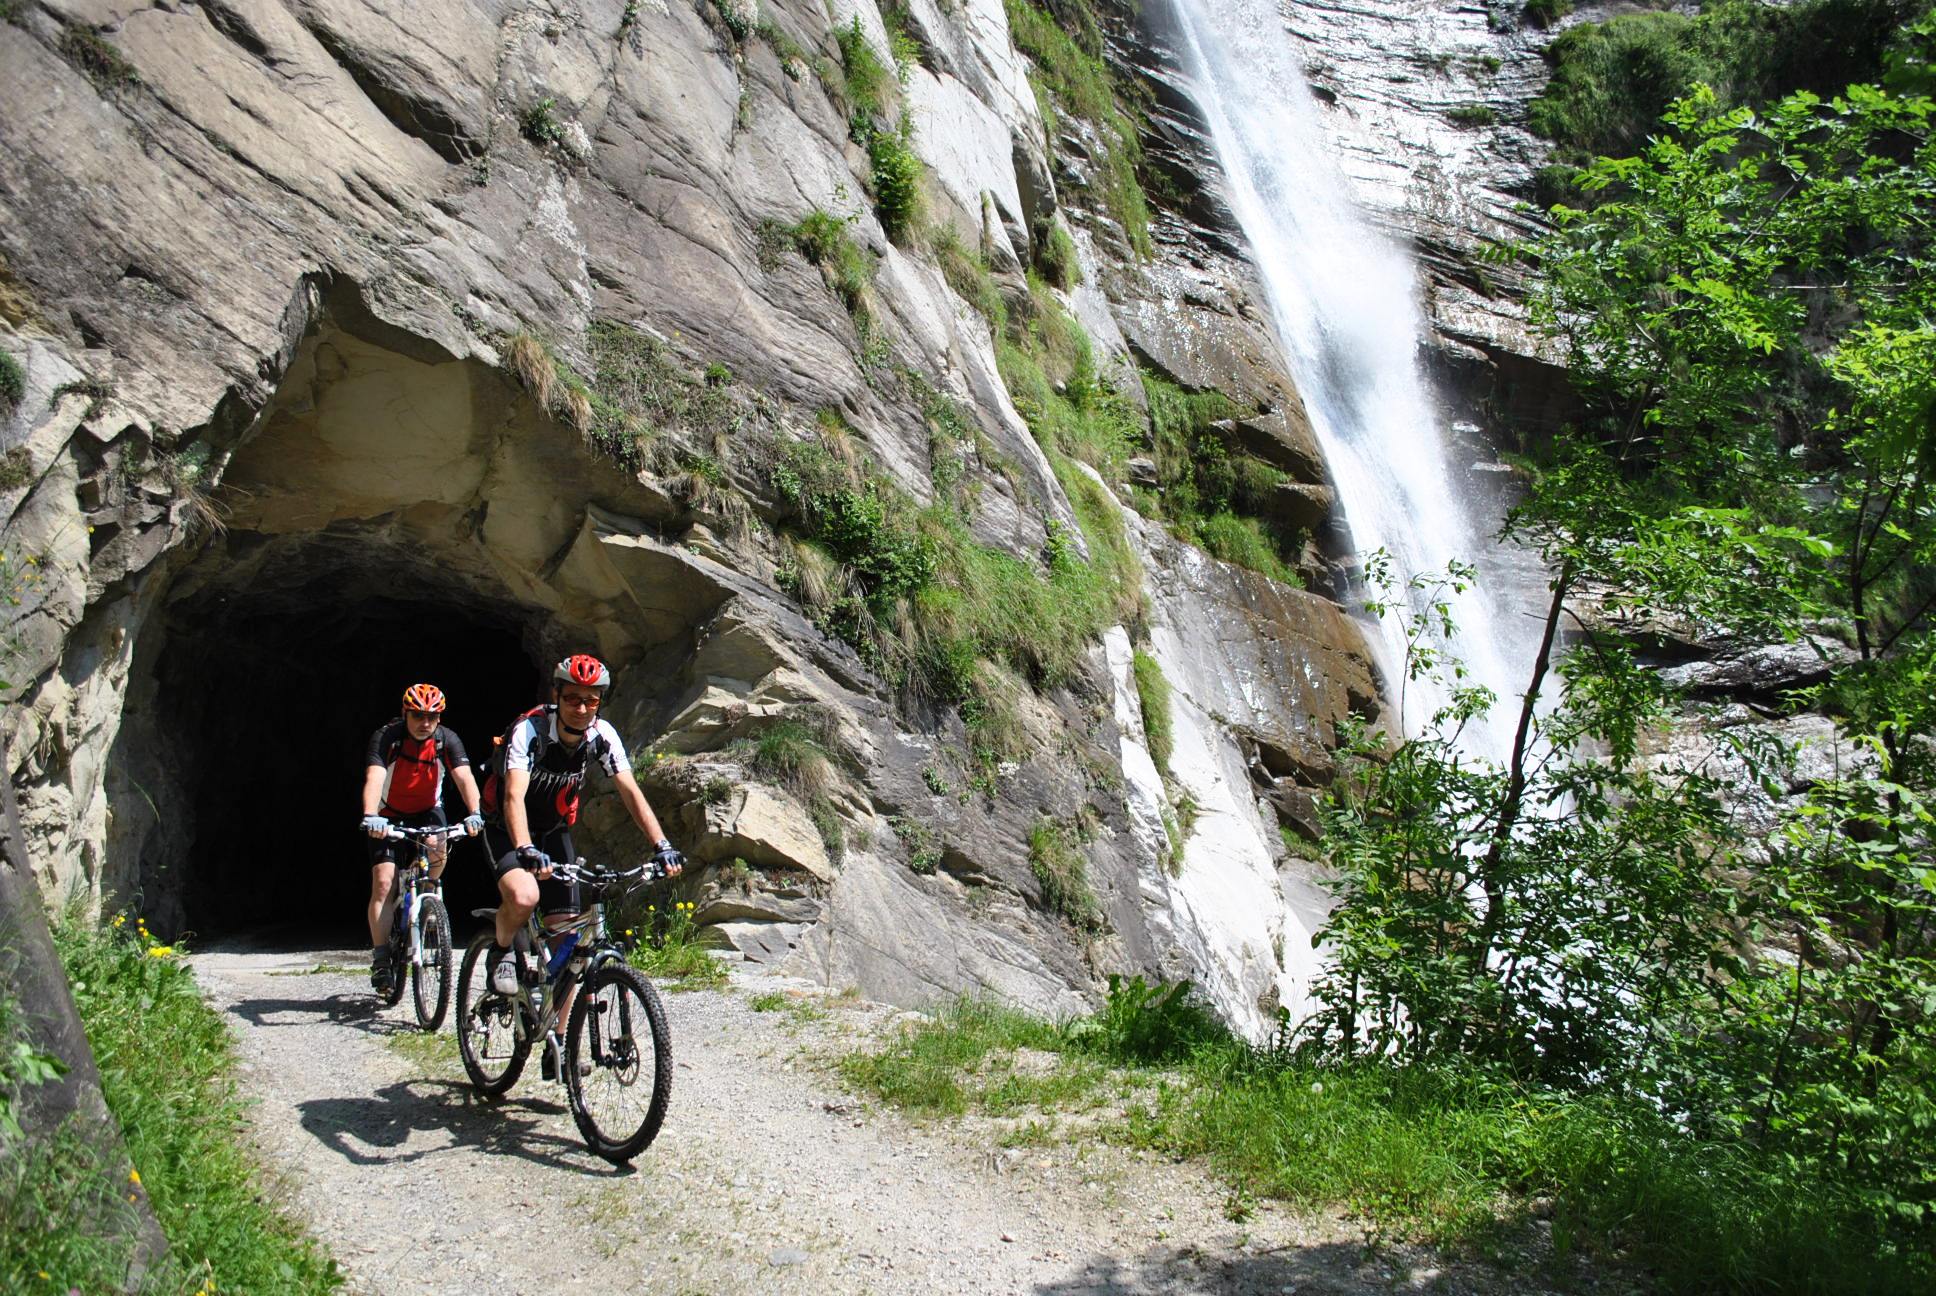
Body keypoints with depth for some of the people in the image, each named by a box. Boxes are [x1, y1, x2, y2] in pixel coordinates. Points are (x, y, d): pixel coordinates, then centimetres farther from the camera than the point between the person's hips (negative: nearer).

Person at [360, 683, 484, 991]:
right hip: (389, 815, -1)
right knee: (384, 884, -12)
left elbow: (464, 776, -30)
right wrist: (370, 817, -56)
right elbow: (374, 778, -37)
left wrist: (475, 813, -49)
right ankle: (380, 960, -5)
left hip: (428, 811, 1)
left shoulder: (447, 740, -17)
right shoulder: (386, 737, -23)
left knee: (437, 853, -29)